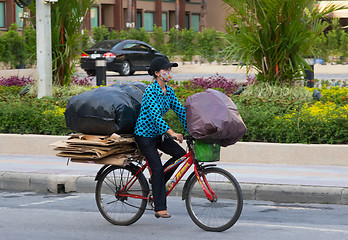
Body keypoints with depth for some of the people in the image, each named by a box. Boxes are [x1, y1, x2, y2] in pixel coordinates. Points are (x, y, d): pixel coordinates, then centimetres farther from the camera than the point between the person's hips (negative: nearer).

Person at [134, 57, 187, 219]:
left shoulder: (169, 91, 3)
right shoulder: (151, 91, -21)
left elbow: (180, 110, 5)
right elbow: (155, 114, -32)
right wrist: (171, 133, -41)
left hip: (158, 133, 8)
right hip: (144, 134, -8)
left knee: (180, 154, -8)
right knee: (157, 169, -13)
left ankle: (157, 181, 10)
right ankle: (160, 209, -8)